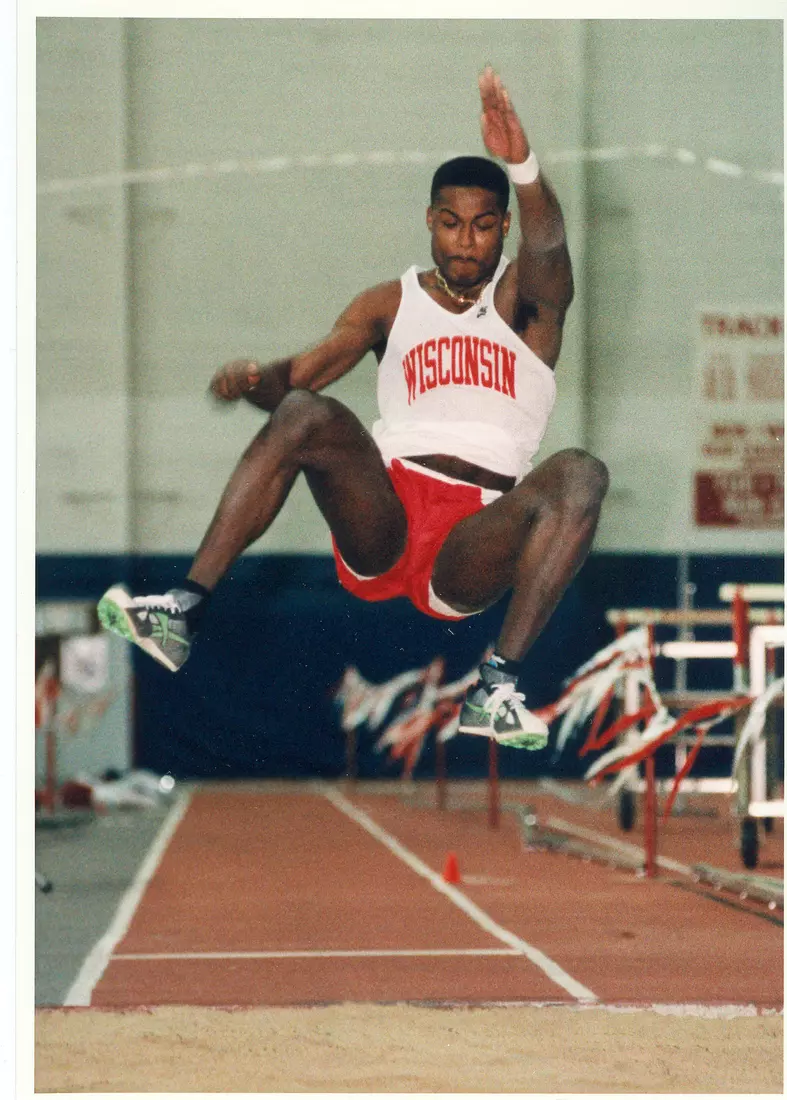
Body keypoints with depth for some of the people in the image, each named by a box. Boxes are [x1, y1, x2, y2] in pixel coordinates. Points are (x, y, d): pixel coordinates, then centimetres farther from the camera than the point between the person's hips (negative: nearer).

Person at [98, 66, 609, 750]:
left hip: (473, 551, -1)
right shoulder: (391, 304, 19)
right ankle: (184, 610, -34)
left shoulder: (525, 298, 11)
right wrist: (252, 379, -19)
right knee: (302, 414, -25)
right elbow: (300, 375, 7)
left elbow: (547, 244, -14)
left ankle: (499, 687, -37)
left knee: (580, 472, -30)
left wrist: (523, 164, -37)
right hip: (382, 522, 2)